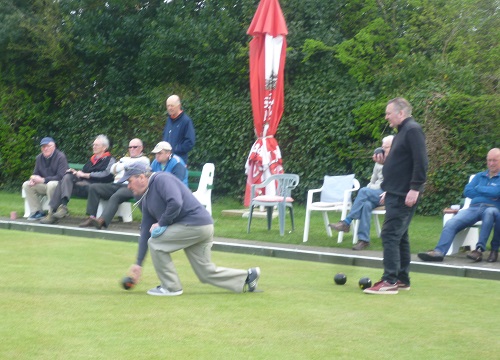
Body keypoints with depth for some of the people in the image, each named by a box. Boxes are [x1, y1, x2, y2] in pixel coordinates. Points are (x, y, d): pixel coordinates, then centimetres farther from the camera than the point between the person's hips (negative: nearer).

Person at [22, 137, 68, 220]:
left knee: (51, 184, -39)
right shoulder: (39, 158, 7)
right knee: (26, 185, -8)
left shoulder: (61, 157, -14)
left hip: (58, 184, -7)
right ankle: (37, 211, -7)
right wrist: (33, 179, -11)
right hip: (44, 185, 7)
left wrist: (43, 180, -24)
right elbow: (35, 173, 16)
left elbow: (61, 176, -22)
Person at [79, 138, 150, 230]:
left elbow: (132, 162, -3)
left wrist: (123, 161, 15)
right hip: (116, 184, 7)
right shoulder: (125, 159, 35)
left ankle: (102, 220, -54)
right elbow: (113, 169, 19)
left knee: (116, 196, -38)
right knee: (93, 187, -14)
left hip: (130, 187, -7)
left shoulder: (144, 160, 16)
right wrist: (124, 164, 5)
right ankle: (91, 217, -23)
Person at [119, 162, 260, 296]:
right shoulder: (146, 200, 18)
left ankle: (171, 287, -1)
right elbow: (145, 231, 17)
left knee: (155, 243, -11)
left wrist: (161, 223, -12)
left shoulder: (161, 179, -11)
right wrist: (138, 263, 14)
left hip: (195, 223, -10)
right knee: (207, 273, 10)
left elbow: (175, 203, -26)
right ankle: (248, 276, 21)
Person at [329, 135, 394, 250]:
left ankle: (346, 222, -29)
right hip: (375, 194, 5)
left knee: (364, 191, -31)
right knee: (366, 204, -32)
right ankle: (364, 239, -37)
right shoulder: (379, 162, 21)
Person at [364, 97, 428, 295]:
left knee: (390, 234, -13)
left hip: (404, 195, -11)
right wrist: (386, 162, 12)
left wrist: (415, 188, -24)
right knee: (399, 236, 13)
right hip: (395, 193, 11)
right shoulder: (402, 132, 19)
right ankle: (402, 279, 19)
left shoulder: (413, 130, -12)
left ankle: (390, 281, -13)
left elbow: (421, 162, -21)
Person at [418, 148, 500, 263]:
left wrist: (478, 189, 4)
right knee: (451, 223, -23)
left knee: (490, 212, -42)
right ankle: (439, 251, -37)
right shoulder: (480, 176, 27)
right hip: (473, 208, 4)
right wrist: (488, 193, -1)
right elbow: (467, 191, 12)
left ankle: (479, 249, -39)